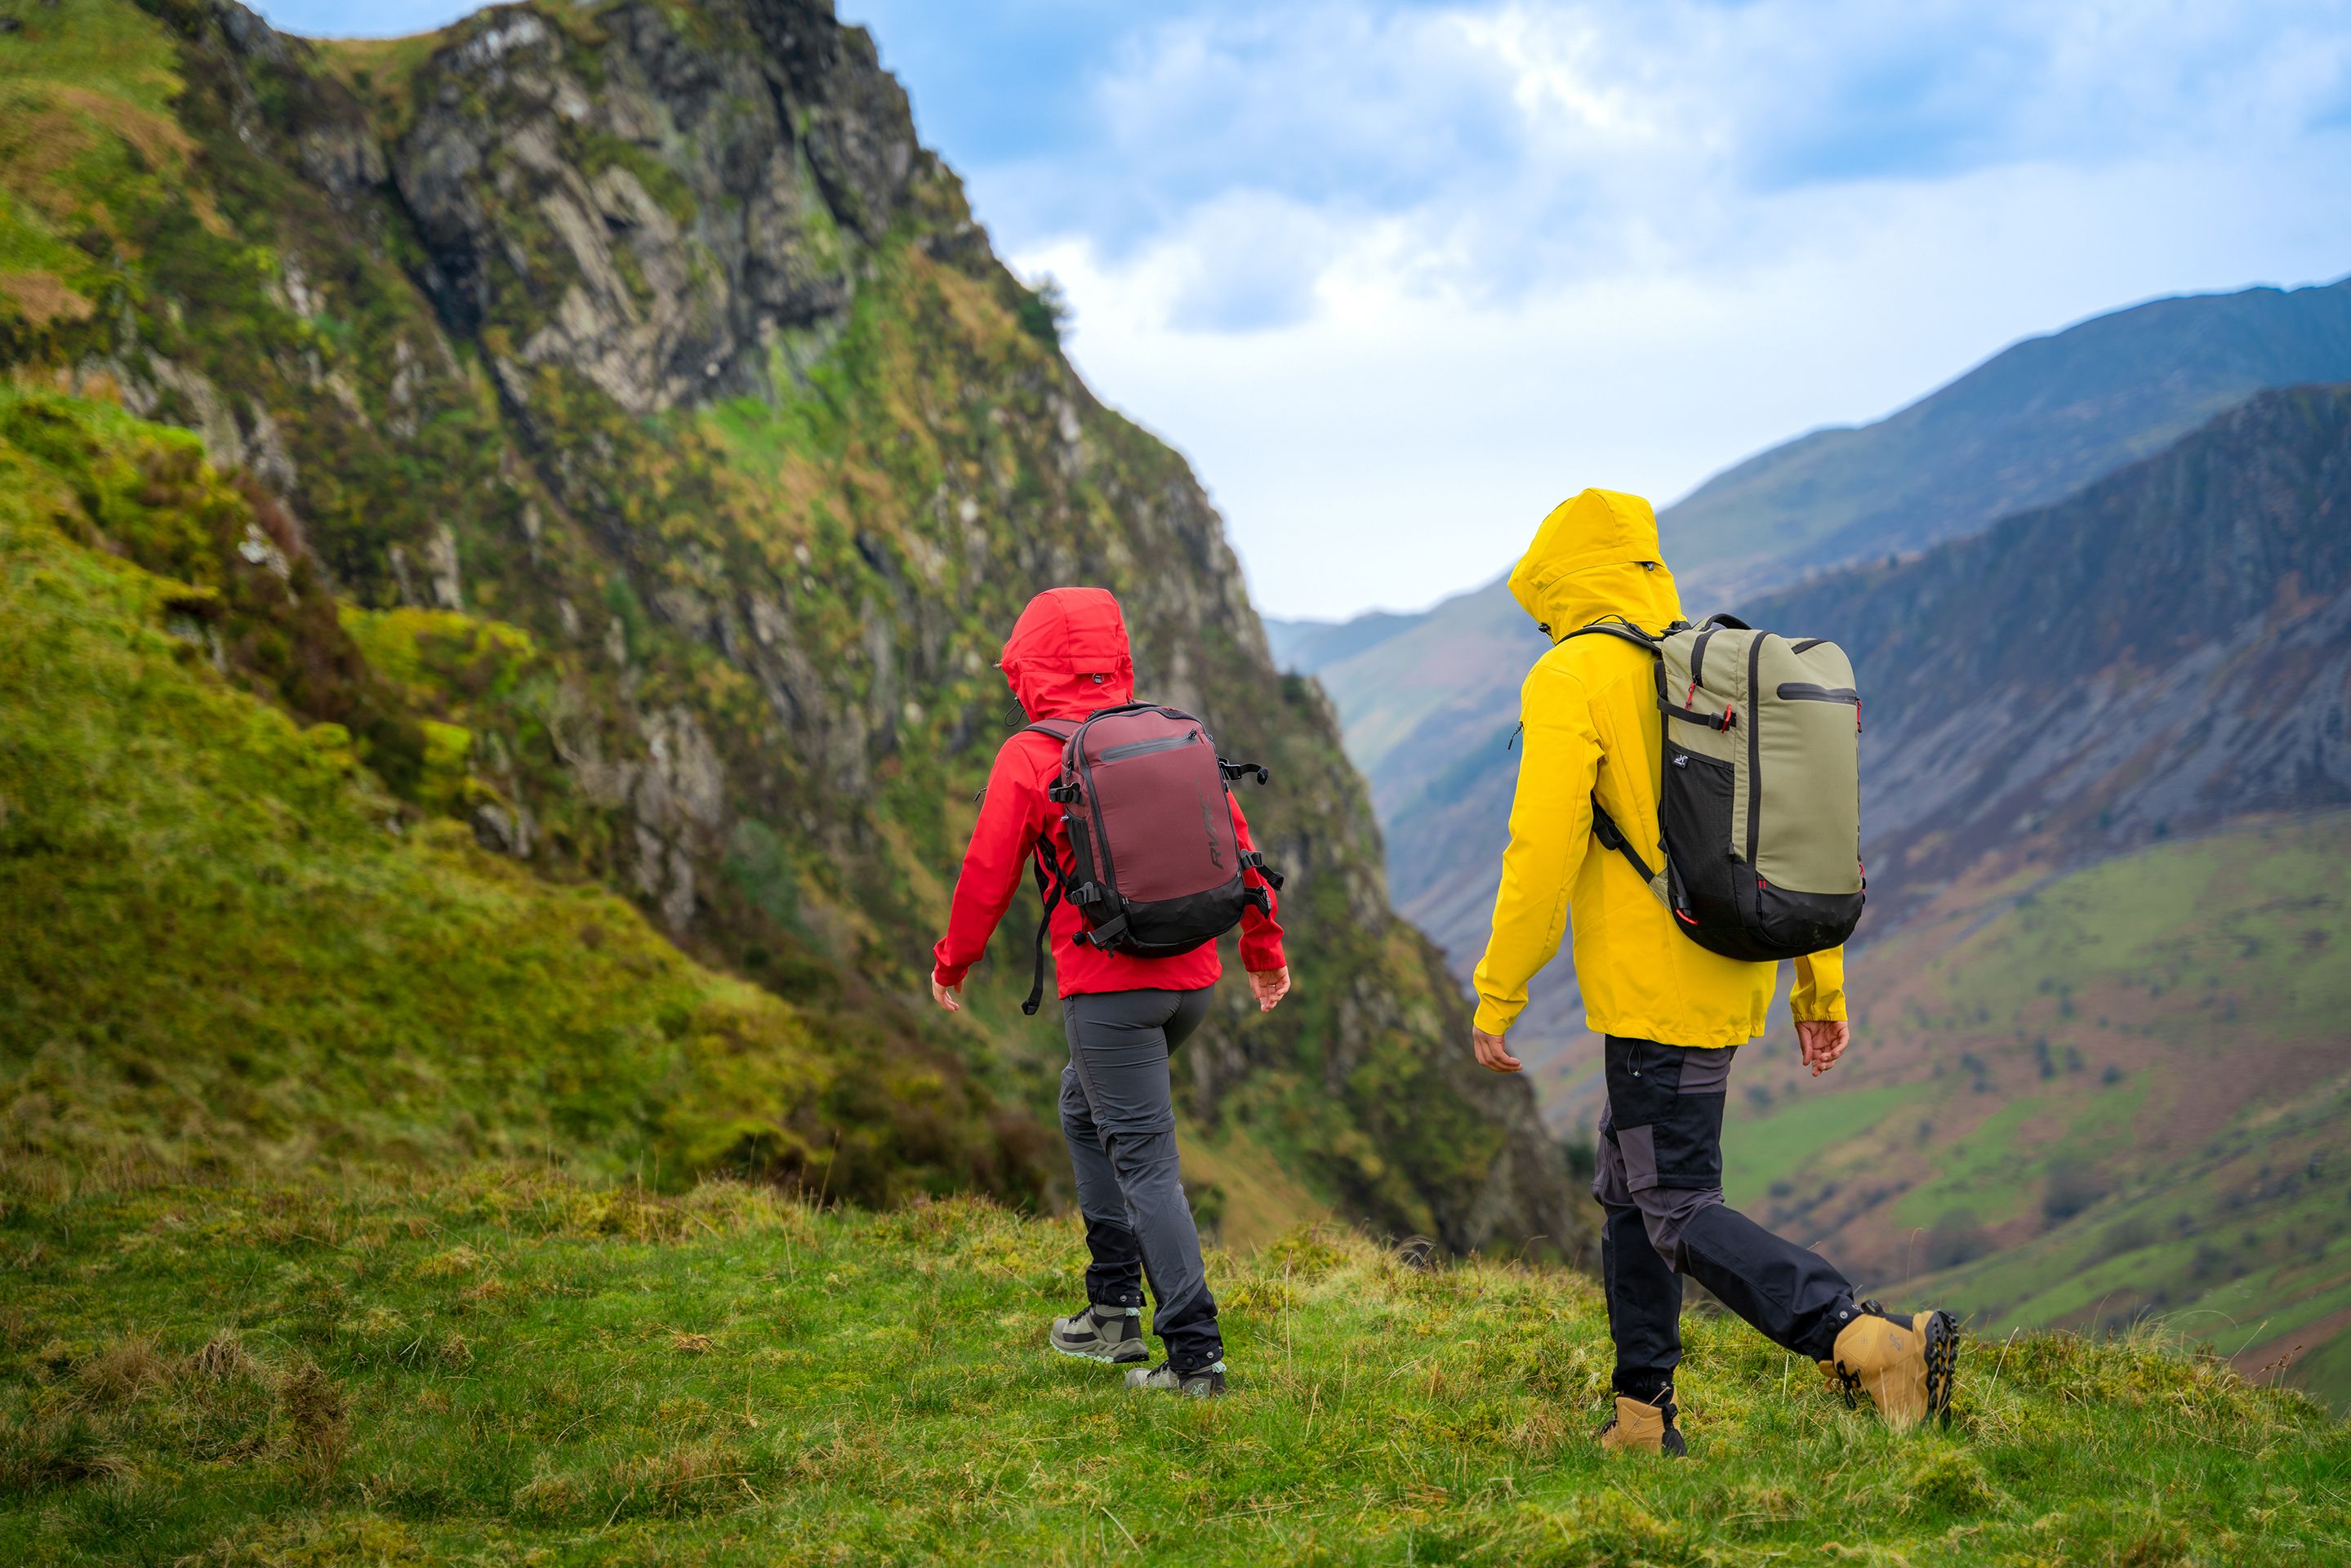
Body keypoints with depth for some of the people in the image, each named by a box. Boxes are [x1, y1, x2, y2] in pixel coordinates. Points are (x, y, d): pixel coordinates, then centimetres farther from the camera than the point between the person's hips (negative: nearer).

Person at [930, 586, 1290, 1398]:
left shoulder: (1029, 758, -7)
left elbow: (987, 875, -3)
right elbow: (1236, 843, 11)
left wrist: (951, 963, 14)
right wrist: (1263, 946, 23)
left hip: (1107, 982, -6)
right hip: (1192, 975, 6)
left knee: (1145, 1162, -4)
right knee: (1085, 1105, 25)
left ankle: (1195, 1353, -8)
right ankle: (1114, 1309, 25)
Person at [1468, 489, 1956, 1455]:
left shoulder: (1573, 678, -9)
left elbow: (1544, 846, -16)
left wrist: (1497, 992, -9)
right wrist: (1821, 983, 19)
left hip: (1652, 994, -8)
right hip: (1731, 980, 8)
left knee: (1679, 1212, -7)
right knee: (1628, 1190, 19)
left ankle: (1874, 1342, -21)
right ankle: (1642, 1418, 23)